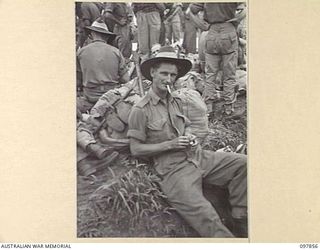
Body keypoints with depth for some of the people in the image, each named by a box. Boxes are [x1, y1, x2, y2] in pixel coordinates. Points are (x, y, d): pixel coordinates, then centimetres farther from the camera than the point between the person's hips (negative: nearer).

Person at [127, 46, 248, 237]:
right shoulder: (141, 110, -6)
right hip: (173, 168, -7)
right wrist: (171, 144, -13)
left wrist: (190, 137, 4)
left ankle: (241, 225, -4)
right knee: (206, 218, -26)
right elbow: (136, 149, -7)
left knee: (242, 163, -9)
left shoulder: (176, 102, 16)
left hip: (198, 157, 7)